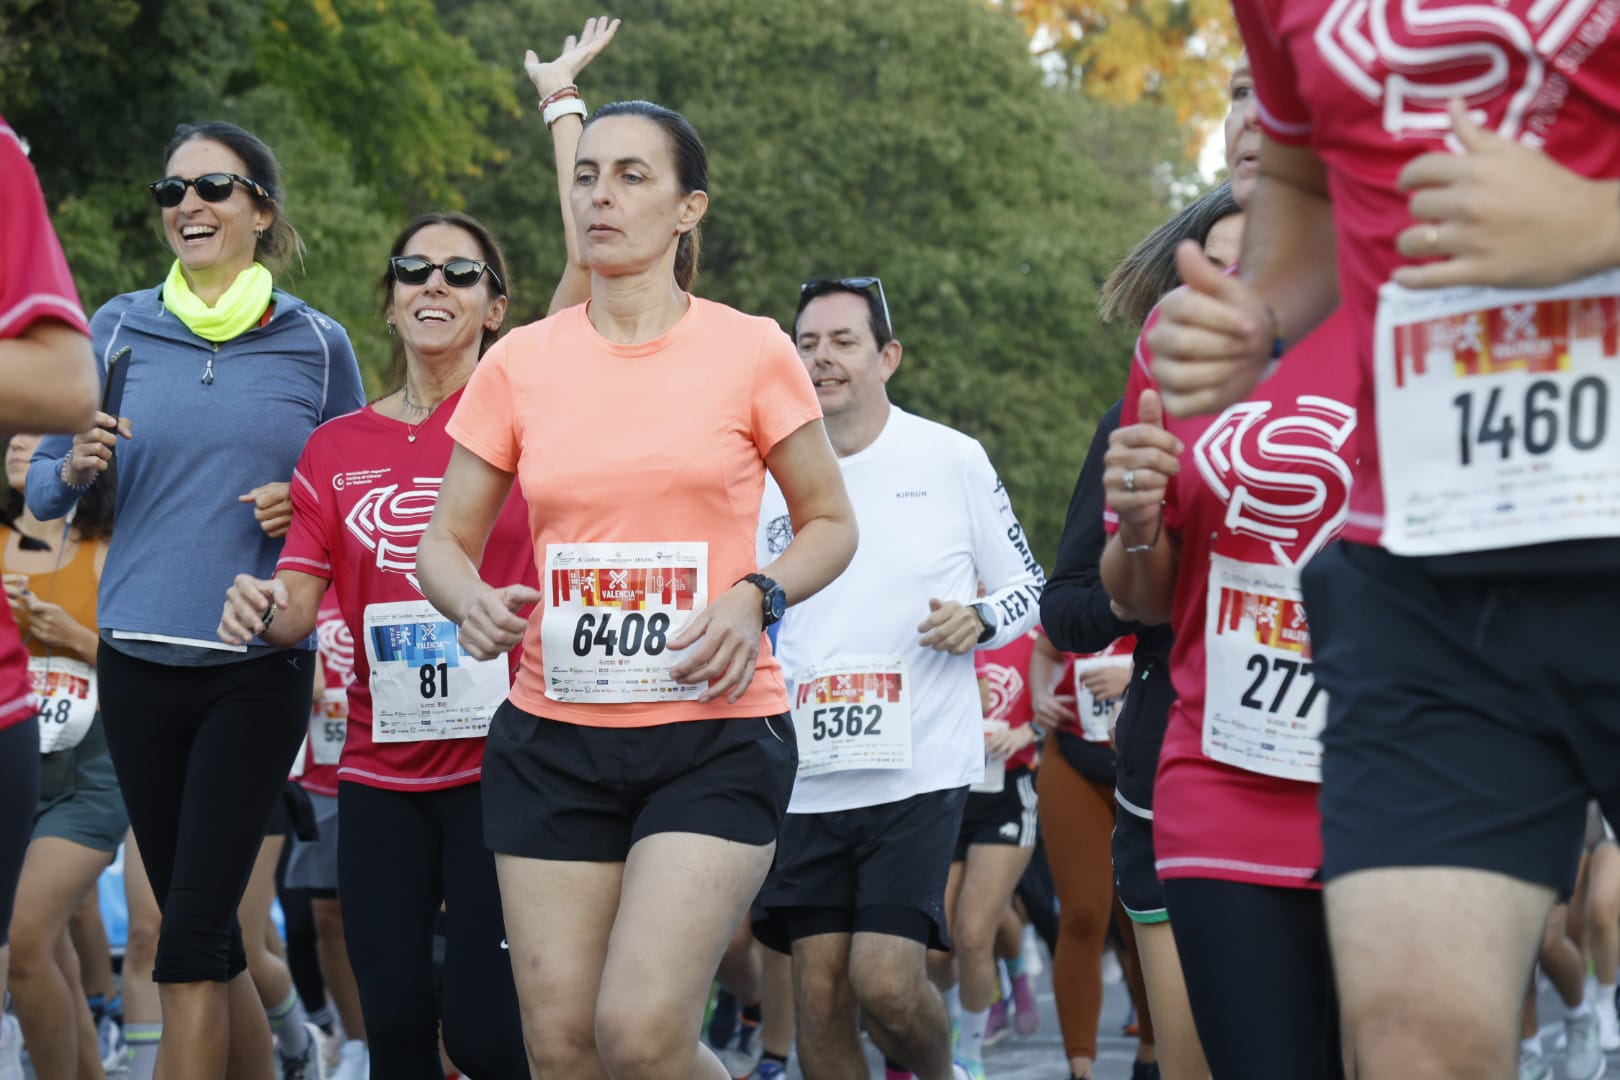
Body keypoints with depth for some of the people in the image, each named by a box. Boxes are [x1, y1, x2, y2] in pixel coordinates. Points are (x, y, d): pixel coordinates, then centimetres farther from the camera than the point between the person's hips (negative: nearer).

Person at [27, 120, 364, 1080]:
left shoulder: (316, 344, 3)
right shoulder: (120, 330, 5)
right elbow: (41, 488, 8)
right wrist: (78, 467, -13)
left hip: (261, 668, -3)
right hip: (139, 664, 3)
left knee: (191, 938, -11)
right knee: (212, 936, 9)